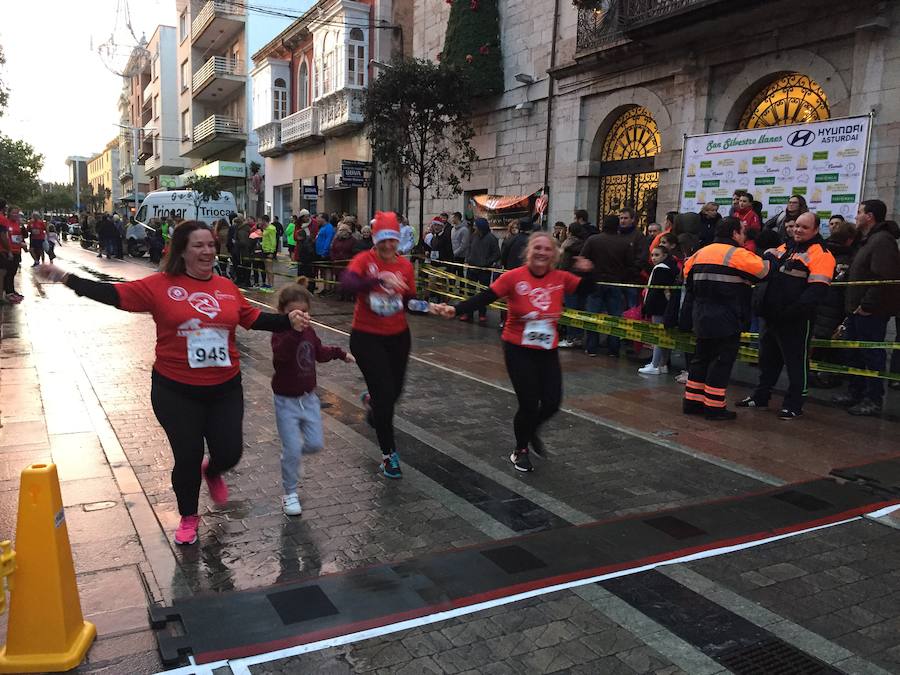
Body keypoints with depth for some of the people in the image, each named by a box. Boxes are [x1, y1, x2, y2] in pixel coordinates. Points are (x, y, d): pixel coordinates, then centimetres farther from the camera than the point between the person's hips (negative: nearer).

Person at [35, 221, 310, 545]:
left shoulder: (226, 287, 1)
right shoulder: (161, 286, -9)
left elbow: (254, 318, 11)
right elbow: (114, 294, -10)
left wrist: (289, 320, 0)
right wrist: (65, 277, -17)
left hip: (224, 388, 3)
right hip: (176, 391, -3)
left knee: (230, 453, 7)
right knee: (187, 458, 7)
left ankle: (212, 472, 48)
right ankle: (188, 517, 36)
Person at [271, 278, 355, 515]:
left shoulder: (309, 331, 1)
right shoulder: (280, 334, -20)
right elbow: (282, 353, -45)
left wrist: (339, 353, 22)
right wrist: (294, 329, -57)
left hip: (309, 398, 6)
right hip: (287, 400, -6)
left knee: (315, 444, 8)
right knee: (292, 450, -3)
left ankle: (290, 455, 40)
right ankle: (289, 493, 17)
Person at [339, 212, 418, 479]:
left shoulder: (405, 265, -2)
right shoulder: (364, 260, -14)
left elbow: (410, 301, 5)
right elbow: (347, 283, -34)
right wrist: (380, 280, -46)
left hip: (398, 336, 4)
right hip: (366, 336, -4)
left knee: (395, 390, 15)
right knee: (385, 394, -6)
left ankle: (372, 400, 54)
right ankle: (389, 453, 12)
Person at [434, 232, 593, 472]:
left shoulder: (560, 278, -4)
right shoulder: (514, 277, -15)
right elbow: (483, 298, -18)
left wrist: (588, 272, -13)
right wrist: (455, 309, -29)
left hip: (548, 351, 4)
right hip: (519, 350, -4)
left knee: (552, 403, 6)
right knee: (528, 404, -1)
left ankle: (531, 431, 41)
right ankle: (520, 451, 28)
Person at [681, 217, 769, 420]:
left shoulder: (700, 253, 10)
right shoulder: (738, 254, -12)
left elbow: (688, 278, 14)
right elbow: (764, 270, -11)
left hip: (702, 318, 7)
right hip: (726, 321, -7)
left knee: (701, 358, 15)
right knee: (722, 362, 0)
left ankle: (692, 401, 18)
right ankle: (714, 406, 2)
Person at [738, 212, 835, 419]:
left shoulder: (820, 255, -9)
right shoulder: (783, 248, 15)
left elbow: (817, 289, -19)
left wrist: (792, 311, -26)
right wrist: (760, 301, 6)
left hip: (796, 321, -8)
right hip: (771, 316, 8)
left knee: (796, 362, 3)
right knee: (767, 359, 17)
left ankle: (794, 405, 12)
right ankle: (760, 396, 30)